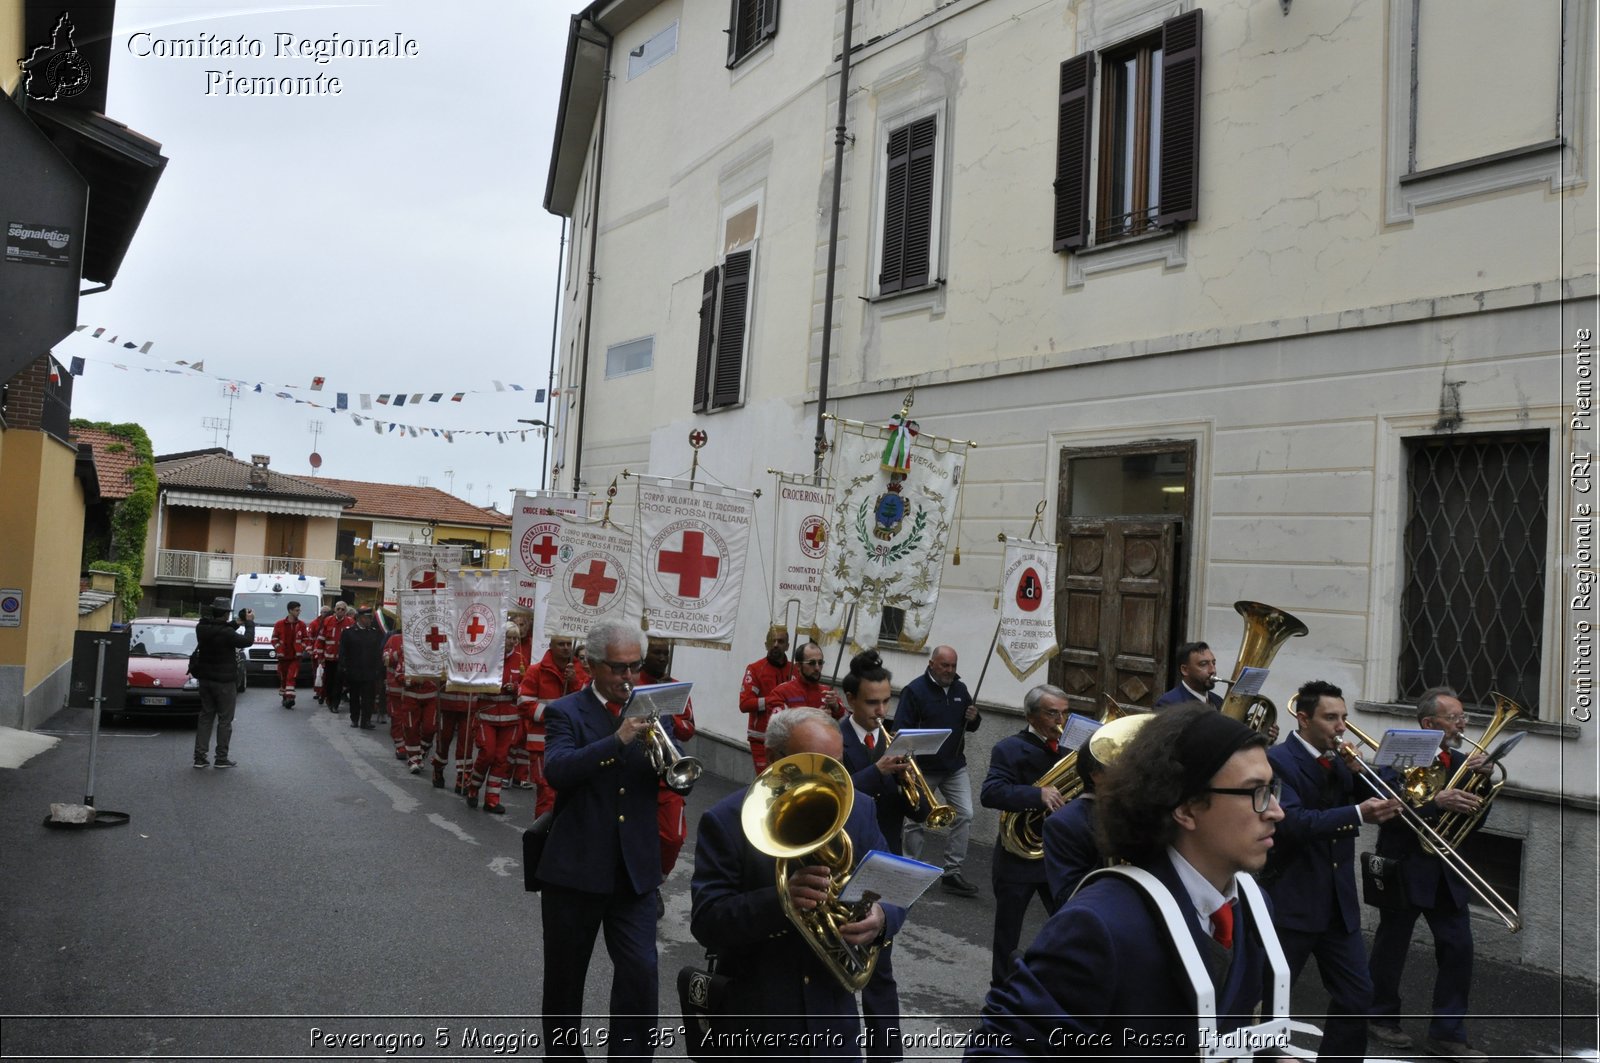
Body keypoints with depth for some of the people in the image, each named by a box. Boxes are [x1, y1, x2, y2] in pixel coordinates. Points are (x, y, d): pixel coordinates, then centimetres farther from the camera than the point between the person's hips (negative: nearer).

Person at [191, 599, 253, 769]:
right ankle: (221, 758, 5)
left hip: (204, 678, 7)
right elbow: (248, 641, -16)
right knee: (225, 720, 3)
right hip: (224, 681, -7)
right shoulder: (226, 633, -24)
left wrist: (237, 623, 9)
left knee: (205, 716, 14)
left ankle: (199, 757, 12)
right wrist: (249, 622, -3)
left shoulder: (201, 628, -3)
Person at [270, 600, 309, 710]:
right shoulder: (279, 624, -2)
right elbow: (274, 639, 3)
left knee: (291, 677, -14)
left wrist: (301, 648, -6)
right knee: (283, 678, 10)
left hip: (295, 656, -1)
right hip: (283, 656, 1)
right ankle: (284, 698, 24)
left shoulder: (301, 625, 2)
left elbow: (307, 639, 8)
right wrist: (279, 649, -9)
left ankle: (290, 698, -19)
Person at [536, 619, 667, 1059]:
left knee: (641, 972, -6)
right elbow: (556, 770, -22)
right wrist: (617, 740, -32)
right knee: (564, 976, 14)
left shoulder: (649, 712, 6)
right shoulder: (565, 712, -3)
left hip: (635, 869, 2)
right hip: (575, 867, -2)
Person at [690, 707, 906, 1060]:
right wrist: (780, 897, -32)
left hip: (833, 1013, 3)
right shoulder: (726, 820, -12)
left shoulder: (859, 811, -1)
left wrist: (881, 919, -22)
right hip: (755, 1017, -3)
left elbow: (892, 896, 1)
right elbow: (705, 922, -17)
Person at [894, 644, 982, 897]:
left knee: (965, 815, -4)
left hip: (955, 766, 5)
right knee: (917, 820, 6)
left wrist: (973, 719, -7)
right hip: (922, 769, -4)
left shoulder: (960, 689, 7)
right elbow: (901, 729, -13)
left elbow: (970, 725, 17)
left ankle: (952, 873, 5)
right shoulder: (915, 690, -10)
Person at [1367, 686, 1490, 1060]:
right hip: (1406, 866, -5)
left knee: (1458, 949, 1)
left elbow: (1475, 821, 5)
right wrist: (1437, 802, -31)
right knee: (1392, 948, 9)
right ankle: (1383, 1018, 27)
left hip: (1446, 872, 5)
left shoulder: (1460, 762, 7)